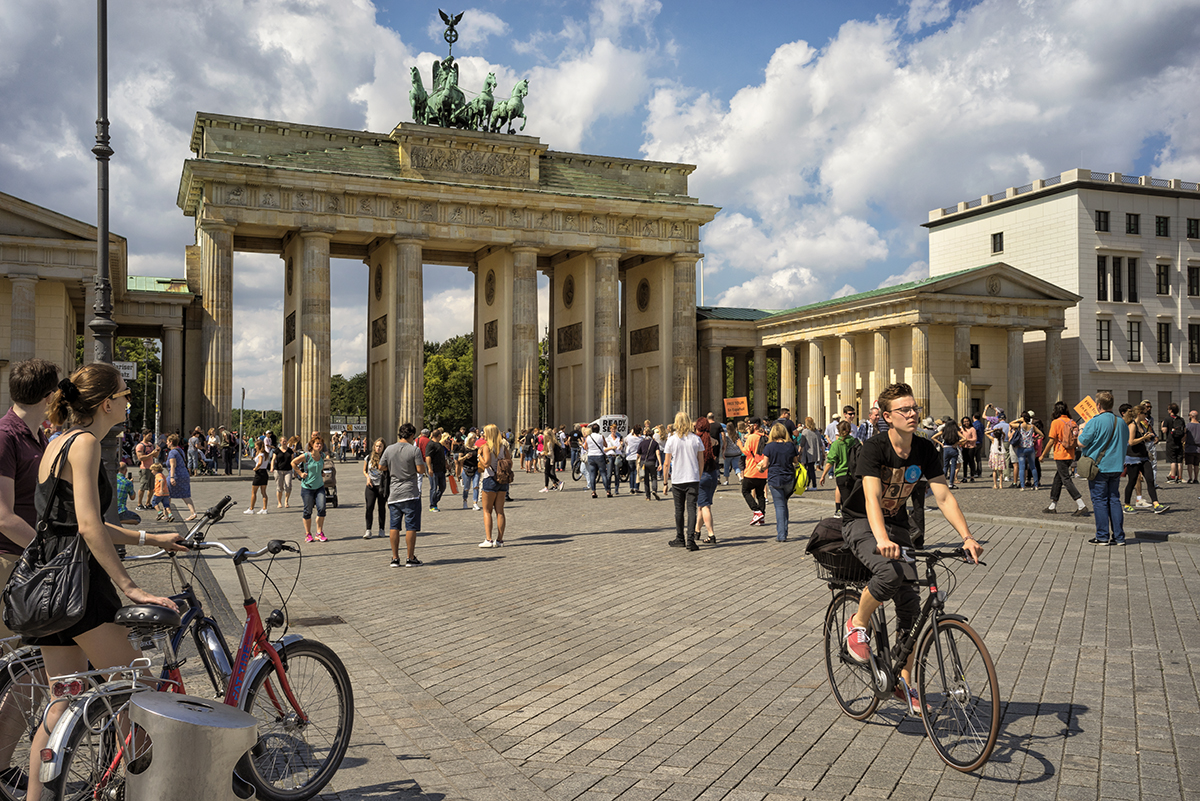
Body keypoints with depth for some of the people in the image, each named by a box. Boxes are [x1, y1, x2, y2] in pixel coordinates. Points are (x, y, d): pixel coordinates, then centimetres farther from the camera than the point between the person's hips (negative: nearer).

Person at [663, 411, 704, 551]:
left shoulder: (671, 440, -4)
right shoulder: (696, 439, -1)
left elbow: (666, 463, -2)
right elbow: (700, 461, 5)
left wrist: (665, 481, 9)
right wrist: (699, 479, 16)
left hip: (677, 480, 0)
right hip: (693, 479, 0)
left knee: (679, 510, 12)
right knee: (691, 509, -1)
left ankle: (680, 539, 21)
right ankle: (691, 540, -11)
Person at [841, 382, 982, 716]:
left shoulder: (926, 451, -8)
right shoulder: (874, 448, -23)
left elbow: (944, 497, -13)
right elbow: (872, 497, -36)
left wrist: (967, 537, -27)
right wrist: (882, 539, -52)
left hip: (897, 524, 5)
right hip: (861, 522, -5)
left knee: (911, 604, -2)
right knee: (890, 573, -35)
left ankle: (904, 682, 13)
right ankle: (857, 625, -6)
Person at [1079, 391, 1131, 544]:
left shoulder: (1095, 422, -15)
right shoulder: (1121, 422, 6)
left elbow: (1081, 443, -11)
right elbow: (1126, 445, 16)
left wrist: (1081, 430, 5)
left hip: (1099, 467, -6)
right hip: (1116, 467, 6)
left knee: (1099, 500, 1)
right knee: (1114, 499, 11)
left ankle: (1102, 536, 3)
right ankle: (1119, 536, 11)